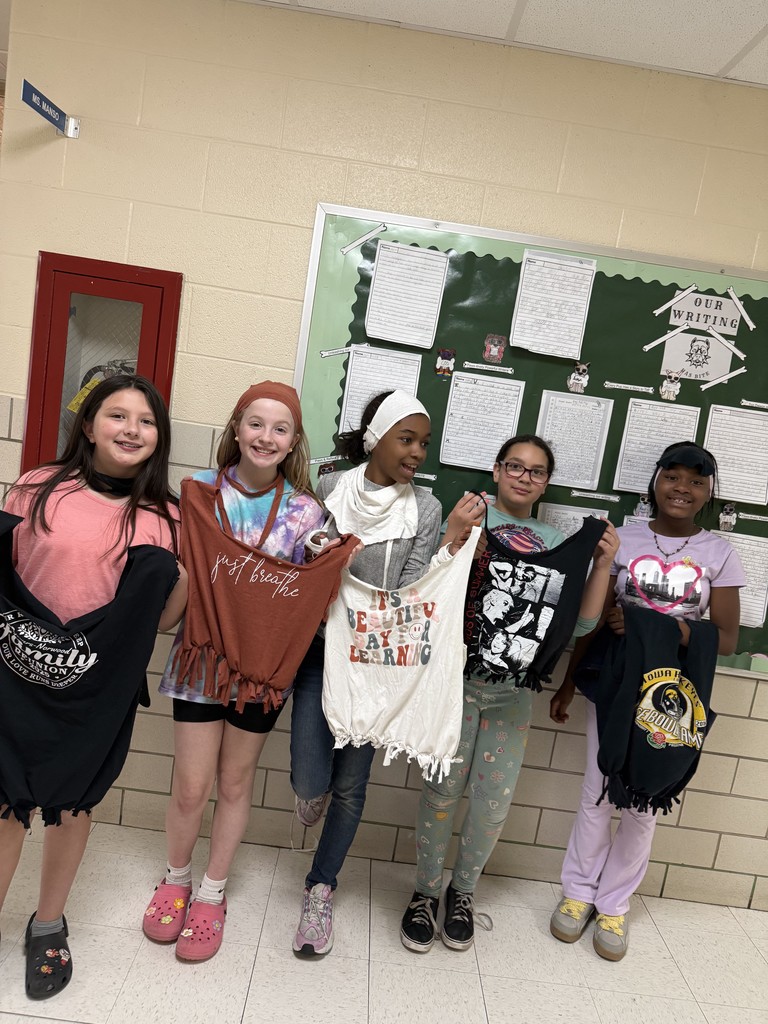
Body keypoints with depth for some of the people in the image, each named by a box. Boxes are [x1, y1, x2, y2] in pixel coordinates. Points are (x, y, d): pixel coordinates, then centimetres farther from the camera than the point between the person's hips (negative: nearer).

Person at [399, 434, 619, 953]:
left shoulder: (556, 542, 8)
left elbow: (582, 622, 6)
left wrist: (603, 564, -4)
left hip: (515, 690, 3)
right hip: (459, 676, -3)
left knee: (494, 801, 9)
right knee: (443, 790, 2)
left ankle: (463, 891, 35)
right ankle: (426, 891, 28)